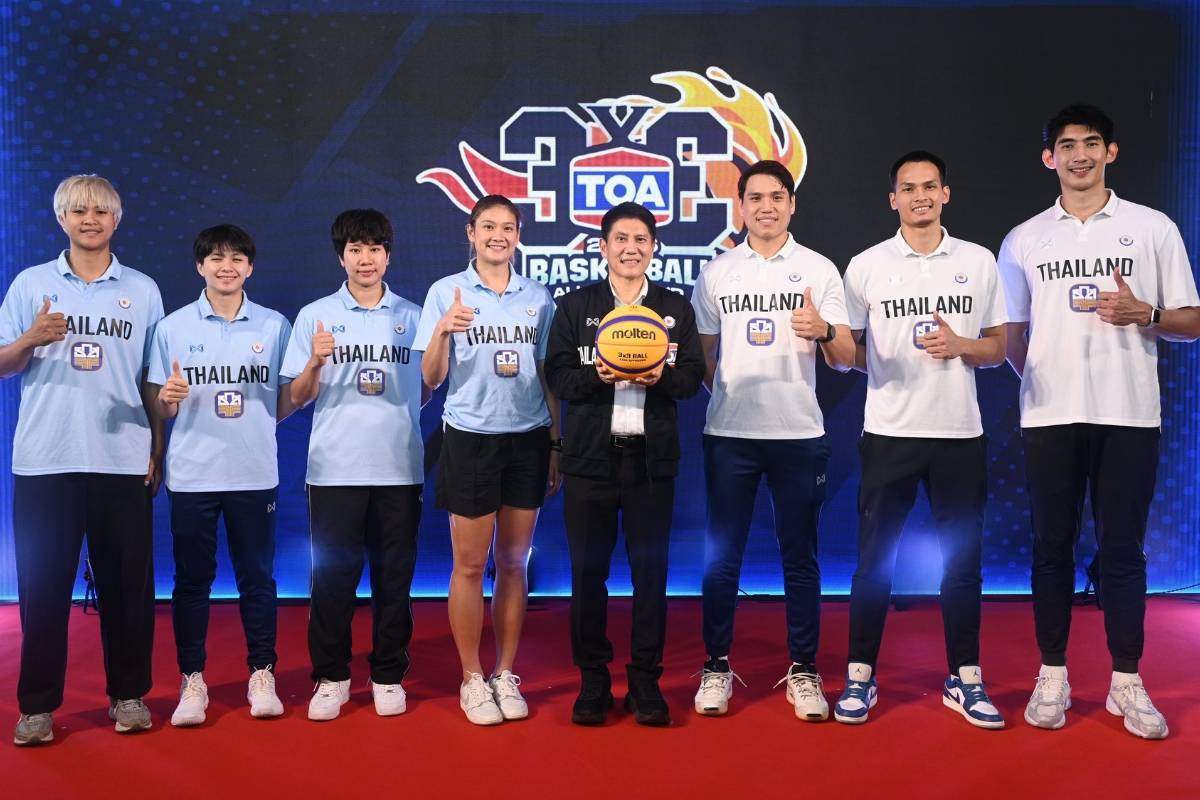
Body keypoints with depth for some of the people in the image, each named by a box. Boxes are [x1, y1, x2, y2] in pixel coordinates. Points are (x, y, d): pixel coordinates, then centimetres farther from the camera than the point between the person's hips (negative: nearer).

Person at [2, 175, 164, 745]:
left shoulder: (143, 290, 8)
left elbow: (153, 380, 9)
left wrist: (158, 452, 4)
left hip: (124, 461, 0)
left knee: (126, 583, 5)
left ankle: (129, 694, 17)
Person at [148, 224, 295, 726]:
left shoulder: (275, 326, 5)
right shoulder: (173, 327, 4)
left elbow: (283, 405, 6)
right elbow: (161, 410, 6)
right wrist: (167, 397, -17)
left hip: (255, 473, 0)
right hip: (191, 474, 0)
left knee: (257, 576, 6)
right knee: (191, 579, 6)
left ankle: (262, 675, 17)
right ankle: (192, 680, 17)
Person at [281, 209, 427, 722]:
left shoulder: (412, 317, 8)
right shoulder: (315, 316, 5)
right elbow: (297, 398, 3)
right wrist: (315, 362, -14)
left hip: (399, 468, 1)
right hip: (334, 468, -1)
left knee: (394, 575, 7)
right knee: (332, 574, 3)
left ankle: (389, 676, 19)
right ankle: (331, 677, 18)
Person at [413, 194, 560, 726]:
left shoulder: (538, 297, 7)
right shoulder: (446, 292, -1)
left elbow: (549, 377, 11)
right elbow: (431, 379, -5)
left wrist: (557, 443, 6)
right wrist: (442, 331, -23)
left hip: (528, 440, 3)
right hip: (470, 439, -2)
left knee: (513, 563, 8)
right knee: (470, 564, 2)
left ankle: (506, 676, 20)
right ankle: (472, 680, 16)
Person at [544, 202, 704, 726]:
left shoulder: (676, 308, 10)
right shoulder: (574, 307, 6)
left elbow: (694, 377, 4)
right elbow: (557, 376, -1)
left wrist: (662, 377, -16)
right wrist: (595, 376, -19)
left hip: (652, 457, 1)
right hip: (590, 455, 0)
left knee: (651, 569, 3)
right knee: (587, 570, 3)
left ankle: (646, 681, 16)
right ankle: (592, 680, 17)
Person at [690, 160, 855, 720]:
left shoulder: (819, 270, 4)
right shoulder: (715, 272, 8)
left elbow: (845, 359, 0)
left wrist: (824, 331, -20)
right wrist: (717, 396, 1)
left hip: (799, 433, -1)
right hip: (729, 433, 1)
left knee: (800, 555, 6)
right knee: (722, 554, 5)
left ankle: (803, 672, 17)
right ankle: (717, 667, 17)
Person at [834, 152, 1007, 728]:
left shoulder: (979, 262, 8)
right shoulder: (866, 266, 4)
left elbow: (998, 347, 9)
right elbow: (848, 351, 7)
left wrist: (960, 346, -10)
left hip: (960, 433, 1)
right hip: (888, 433, -1)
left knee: (963, 557, 7)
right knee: (875, 558, 4)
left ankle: (965, 678, 20)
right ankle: (860, 676, 16)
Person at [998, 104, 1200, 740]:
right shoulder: (1023, 240, 10)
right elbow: (1010, 334, 13)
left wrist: (1144, 314, -13)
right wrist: (1035, 379, -3)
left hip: (1129, 414, -1)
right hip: (1049, 417, 1)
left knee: (1123, 548, 3)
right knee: (1052, 547, 6)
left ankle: (1127, 682, 15)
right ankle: (1052, 676, 17)